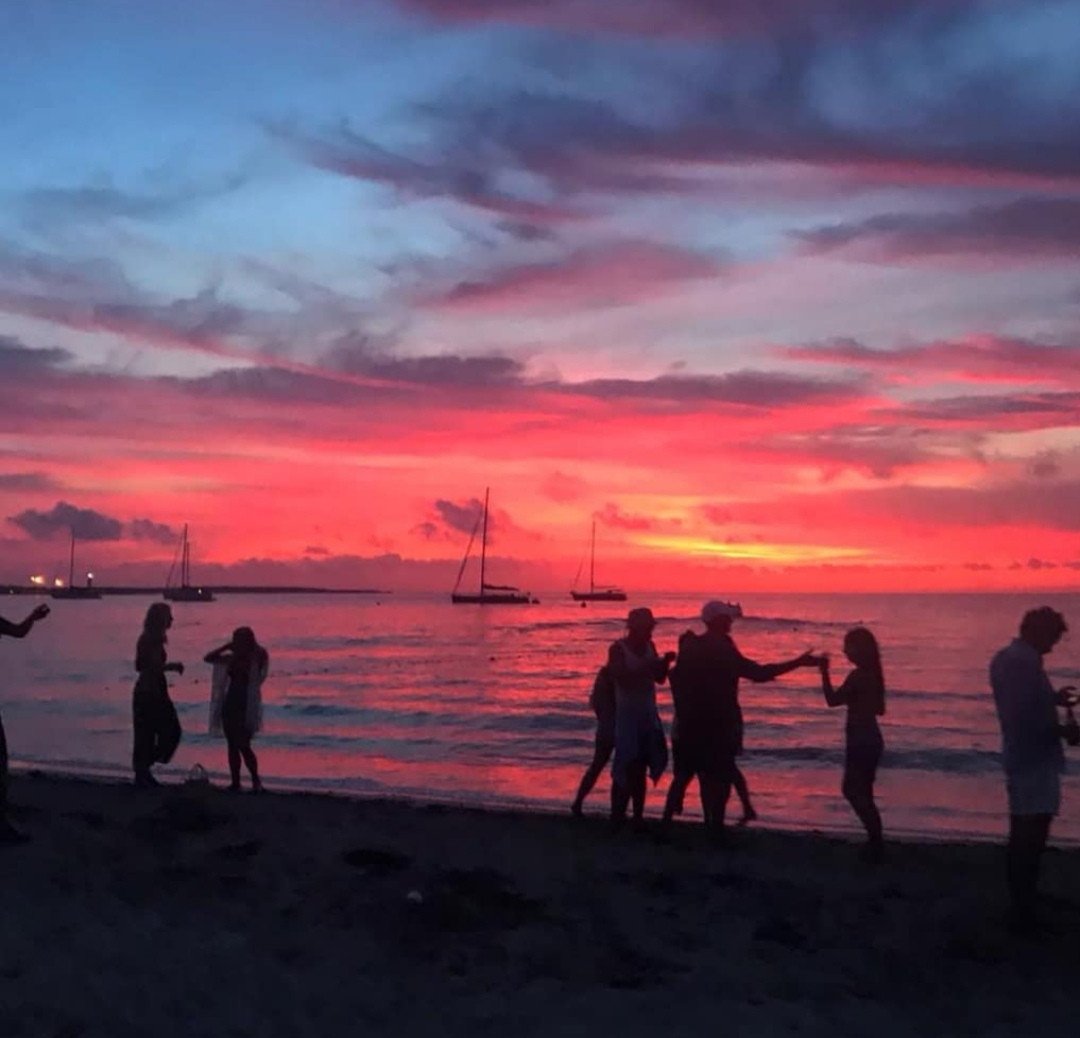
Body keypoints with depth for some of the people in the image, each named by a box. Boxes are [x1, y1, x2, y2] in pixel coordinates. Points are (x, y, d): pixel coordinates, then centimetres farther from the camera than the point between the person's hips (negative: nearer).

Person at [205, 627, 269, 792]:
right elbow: (208, 658, 9)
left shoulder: (255, 659, -5)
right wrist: (226, 647, 1)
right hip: (229, 705, 6)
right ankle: (235, 782, 12)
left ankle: (256, 781, 2)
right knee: (232, 746, 7)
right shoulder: (231, 658, 9)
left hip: (246, 707, -6)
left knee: (243, 746, -9)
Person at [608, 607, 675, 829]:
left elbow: (660, 679, 10)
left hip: (649, 715, 6)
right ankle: (616, 818, -5)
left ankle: (638, 818, 12)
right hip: (627, 714, -5)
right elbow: (621, 678, -21)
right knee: (626, 769, -10)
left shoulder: (649, 647, 9)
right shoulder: (618, 649, -8)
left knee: (640, 769, 7)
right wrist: (647, 667, -28)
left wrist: (664, 663, -8)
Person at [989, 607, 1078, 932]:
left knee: (1024, 834, 19)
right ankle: (1023, 911, 1)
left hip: (1020, 756, 11)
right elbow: (1026, 718, -26)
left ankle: (1022, 899, 30)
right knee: (1031, 835, -5)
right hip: (1034, 759, -11)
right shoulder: (1023, 662, -20)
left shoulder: (1005, 657, 12)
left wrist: (1053, 699, 18)